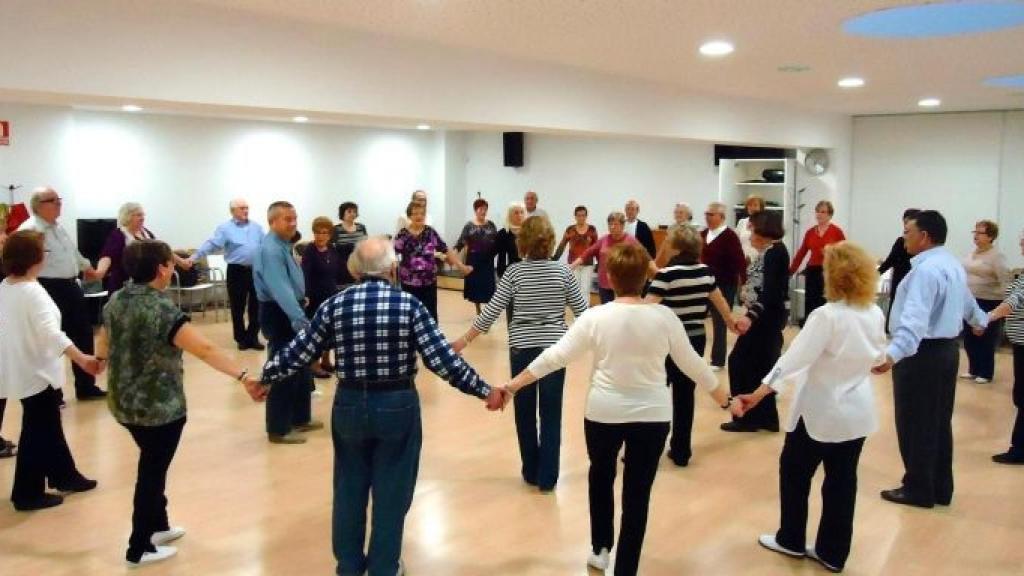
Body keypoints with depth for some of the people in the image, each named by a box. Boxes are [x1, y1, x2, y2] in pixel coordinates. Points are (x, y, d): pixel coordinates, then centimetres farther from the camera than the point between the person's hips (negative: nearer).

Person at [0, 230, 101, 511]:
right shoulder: (32, 291, -22)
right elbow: (50, 332, -36)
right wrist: (81, 358, -44)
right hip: (35, 371, -9)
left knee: (48, 426, 20)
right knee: (36, 432, 2)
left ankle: (65, 476, 33)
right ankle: (27, 494, 12)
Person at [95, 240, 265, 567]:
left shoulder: (116, 301, 2)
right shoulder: (161, 309, -23)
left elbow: (104, 337, 23)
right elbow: (204, 349, -32)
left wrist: (99, 358, 46)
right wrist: (244, 376, -36)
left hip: (125, 403, 8)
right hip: (159, 407, -8)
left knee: (152, 466, 24)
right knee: (152, 472, 6)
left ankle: (158, 526, 38)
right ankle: (139, 549, 18)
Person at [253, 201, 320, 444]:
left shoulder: (283, 245, 10)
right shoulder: (271, 250, -22)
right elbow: (281, 290, -32)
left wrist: (300, 310, 19)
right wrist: (301, 320, -38)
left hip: (290, 311, 10)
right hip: (279, 314, -10)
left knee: (300, 368, 19)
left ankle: (300, 419, 33)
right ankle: (278, 430, 10)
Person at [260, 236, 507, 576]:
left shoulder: (335, 305, -4)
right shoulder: (408, 305, -11)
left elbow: (298, 352, 2)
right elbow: (443, 359, -14)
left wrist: (266, 378, 19)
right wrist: (485, 391, -6)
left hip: (350, 405, 3)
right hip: (397, 406, -2)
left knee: (349, 488, 19)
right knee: (391, 492, 13)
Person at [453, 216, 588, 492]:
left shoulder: (515, 271, -6)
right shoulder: (563, 270, -3)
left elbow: (491, 311, -6)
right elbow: (582, 310, 2)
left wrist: (464, 340, 3)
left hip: (522, 347, 0)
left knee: (525, 413, 13)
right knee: (551, 414, 6)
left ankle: (531, 472, 23)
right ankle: (547, 477, 10)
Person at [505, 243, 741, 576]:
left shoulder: (595, 317, -11)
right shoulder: (664, 317, -7)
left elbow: (555, 357, -8)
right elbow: (692, 364, 1)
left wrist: (512, 385, 2)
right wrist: (725, 400, 15)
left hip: (604, 412, 0)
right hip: (652, 414, 0)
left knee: (601, 477, 25)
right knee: (637, 492, 10)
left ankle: (600, 549, 37)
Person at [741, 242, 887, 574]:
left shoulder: (827, 316, -23)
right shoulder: (875, 315, -1)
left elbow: (795, 356, -26)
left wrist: (760, 392, -25)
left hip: (822, 410, -6)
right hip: (858, 410, 6)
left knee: (794, 471, 14)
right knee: (842, 481, 13)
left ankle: (791, 540, 28)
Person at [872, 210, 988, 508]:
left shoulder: (925, 270, -21)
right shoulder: (953, 264, 12)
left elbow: (915, 319, -34)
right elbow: (965, 300, 32)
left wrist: (893, 353, -46)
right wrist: (980, 321, 53)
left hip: (923, 353, -10)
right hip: (947, 348, 10)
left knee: (915, 424, 1)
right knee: (939, 422, 17)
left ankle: (919, 490, 10)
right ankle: (941, 488, 27)